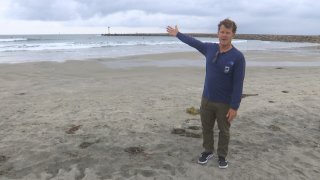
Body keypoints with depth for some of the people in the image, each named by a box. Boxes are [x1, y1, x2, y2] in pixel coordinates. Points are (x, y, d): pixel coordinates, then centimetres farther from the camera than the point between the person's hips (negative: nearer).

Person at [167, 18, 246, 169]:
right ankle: (208, 151, 39)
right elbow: (194, 42, 16)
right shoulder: (210, 48, -2)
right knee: (206, 128, 18)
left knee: (224, 131, 14)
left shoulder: (238, 57, -16)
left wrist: (234, 107, -18)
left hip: (225, 103, -4)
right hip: (207, 99, 4)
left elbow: (238, 84, -16)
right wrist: (178, 34, 27)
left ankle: (222, 156, 34)